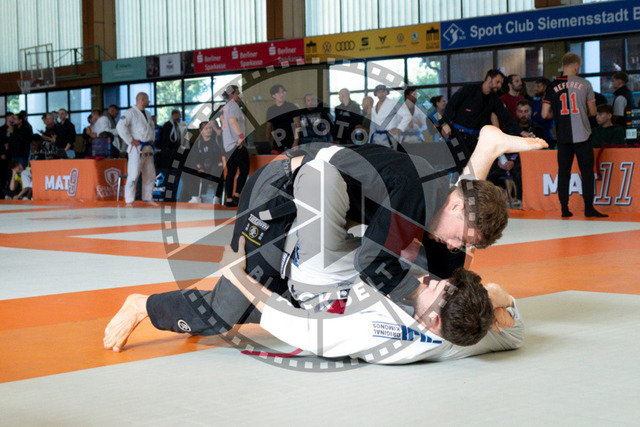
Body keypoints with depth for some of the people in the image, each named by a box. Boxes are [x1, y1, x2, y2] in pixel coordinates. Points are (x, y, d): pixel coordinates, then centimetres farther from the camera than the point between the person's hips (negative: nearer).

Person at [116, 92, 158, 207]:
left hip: (148, 148, 8)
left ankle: (148, 199, 22)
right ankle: (129, 201, -8)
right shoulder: (131, 113, -10)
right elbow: (120, 126, -20)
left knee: (150, 175, 12)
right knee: (133, 175, -11)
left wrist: (152, 139, 18)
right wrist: (130, 141, -18)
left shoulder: (147, 114, 17)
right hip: (137, 148, -8)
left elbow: (152, 127, 34)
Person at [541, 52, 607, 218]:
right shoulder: (584, 84, -2)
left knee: (563, 172, 8)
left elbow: (545, 114, 1)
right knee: (587, 171, 3)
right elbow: (592, 112, 4)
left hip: (563, 136, 2)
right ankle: (589, 208, 1)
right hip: (582, 135, -2)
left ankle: (564, 209, 8)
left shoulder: (552, 87, 1)